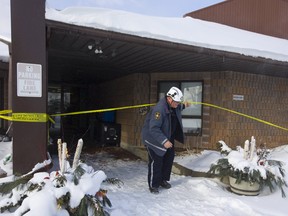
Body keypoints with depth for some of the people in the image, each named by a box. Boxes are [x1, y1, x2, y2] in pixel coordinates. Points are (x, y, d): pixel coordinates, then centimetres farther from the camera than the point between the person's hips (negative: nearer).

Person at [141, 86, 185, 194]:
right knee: (156, 161, -6)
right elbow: (153, 129, -36)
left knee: (169, 157, 13)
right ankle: (153, 185, 11)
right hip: (154, 138, -9)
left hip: (167, 137, 9)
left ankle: (163, 180, 30)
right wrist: (164, 141, -40)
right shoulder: (159, 109, -33)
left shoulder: (174, 106, -5)